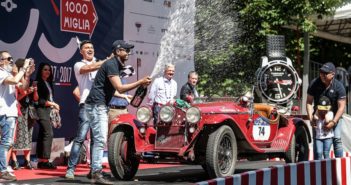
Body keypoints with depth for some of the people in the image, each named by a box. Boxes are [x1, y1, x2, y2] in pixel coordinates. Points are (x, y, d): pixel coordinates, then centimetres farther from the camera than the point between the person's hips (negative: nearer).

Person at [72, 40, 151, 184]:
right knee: (100, 140, -14)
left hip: (99, 105, 11)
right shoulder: (111, 64, -13)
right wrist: (140, 82, -19)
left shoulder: (115, 64, 19)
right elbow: (120, 88, -21)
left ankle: (94, 170, 20)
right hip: (96, 105, -11)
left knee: (98, 139, 14)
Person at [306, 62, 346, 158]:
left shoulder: (339, 86, -19)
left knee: (337, 138, -11)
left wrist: (334, 122, -27)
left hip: (334, 115, -2)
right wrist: (311, 117, -19)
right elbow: (309, 102, -7)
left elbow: (341, 106, -19)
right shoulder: (314, 83, -13)